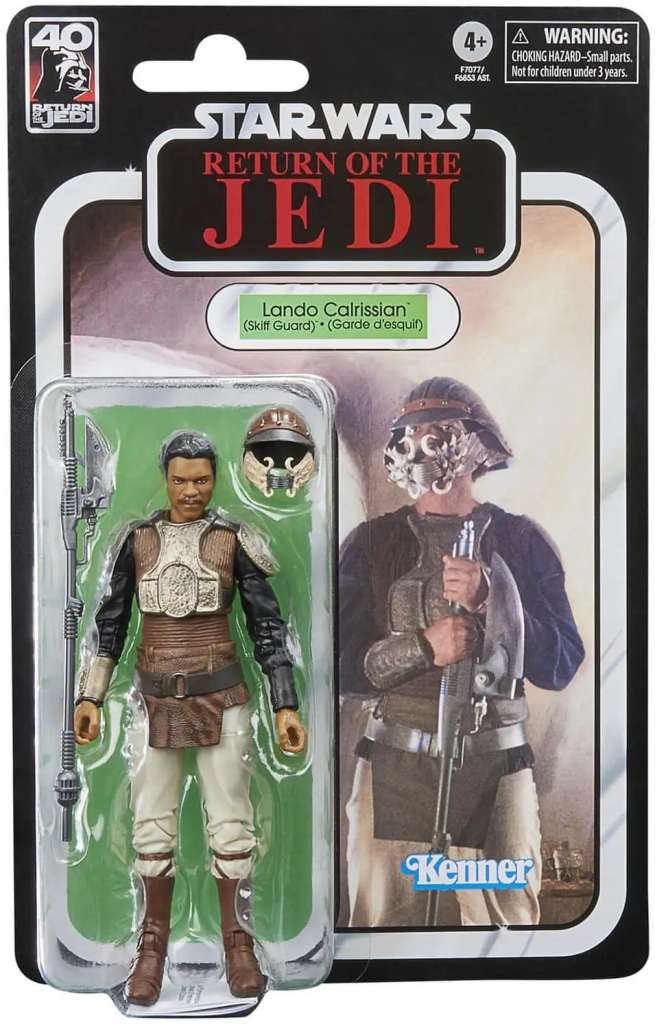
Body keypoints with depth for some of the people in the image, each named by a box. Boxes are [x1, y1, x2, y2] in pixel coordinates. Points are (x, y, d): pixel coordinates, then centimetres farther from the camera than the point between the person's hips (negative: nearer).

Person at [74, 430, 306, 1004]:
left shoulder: (233, 542, -4)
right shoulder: (139, 541, 1)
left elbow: (267, 626, -3)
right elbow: (111, 621, 7)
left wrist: (286, 706, -9)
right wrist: (91, 697, 3)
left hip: (220, 697, -1)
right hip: (154, 699, 2)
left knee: (230, 822, 2)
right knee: (154, 823, 6)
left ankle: (235, 939, 19)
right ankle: (154, 941, 21)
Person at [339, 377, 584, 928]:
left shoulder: (521, 540, 4)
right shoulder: (371, 543, 4)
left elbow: (560, 666, -2)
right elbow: (340, 666, -2)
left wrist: (488, 601, -17)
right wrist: (424, 648, -17)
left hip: (496, 765, 0)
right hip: (395, 764, 0)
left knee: (507, 919, 7)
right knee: (381, 922, 7)